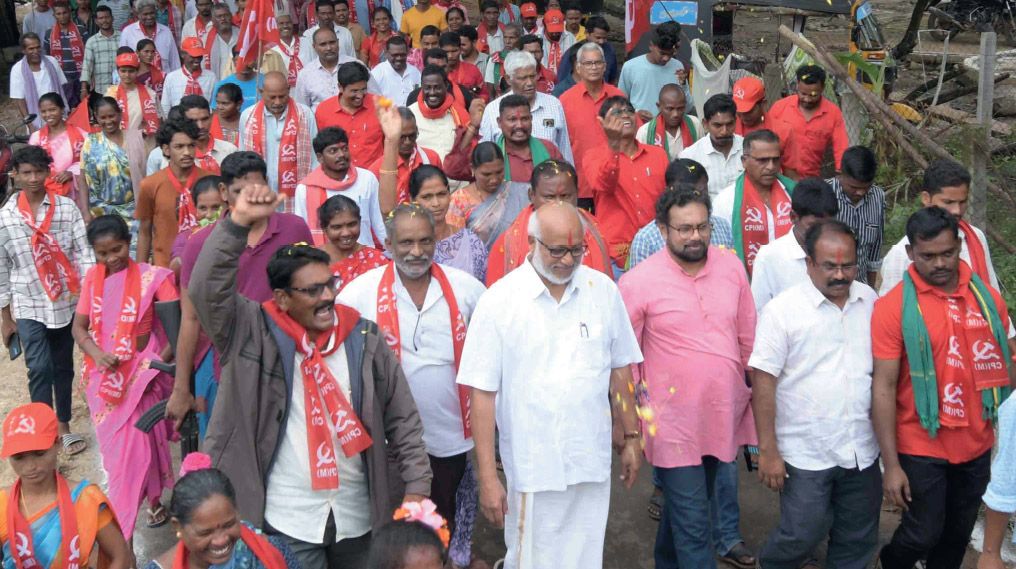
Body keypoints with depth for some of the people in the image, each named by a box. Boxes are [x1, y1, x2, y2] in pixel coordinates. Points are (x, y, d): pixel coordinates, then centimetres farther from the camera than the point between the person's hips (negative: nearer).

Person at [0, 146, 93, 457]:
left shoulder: (67, 207, -5)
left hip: (66, 301, 1)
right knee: (40, 368, -11)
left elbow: (83, 252, -5)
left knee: (63, 366, 14)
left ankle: (63, 425, 29)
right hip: (28, 306, -1)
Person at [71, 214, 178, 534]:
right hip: (104, 375, 4)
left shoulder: (152, 277, -12)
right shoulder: (92, 279, 2)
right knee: (114, 445, 11)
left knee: (136, 444, -4)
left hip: (142, 372, -4)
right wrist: (96, 354, -14)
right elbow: (79, 327, 6)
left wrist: (161, 361, -19)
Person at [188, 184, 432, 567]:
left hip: (358, 513, 3)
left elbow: (402, 418, 2)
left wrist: (417, 487, -2)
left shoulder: (363, 338, 0)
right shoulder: (253, 334, -7)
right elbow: (208, 289, -22)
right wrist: (238, 222, -29)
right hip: (288, 518, -3)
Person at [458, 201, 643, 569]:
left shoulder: (604, 290, 1)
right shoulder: (499, 301, -9)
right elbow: (482, 393, -7)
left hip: (593, 464, 3)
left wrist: (632, 438, 12)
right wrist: (487, 477, -9)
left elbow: (619, 370, 11)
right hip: (532, 469, -3)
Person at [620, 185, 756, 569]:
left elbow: (747, 336, 10)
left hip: (724, 415, 5)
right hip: (673, 422, -5)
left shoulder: (731, 267, 1)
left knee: (688, 504, 22)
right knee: (693, 524, -3)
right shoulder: (639, 282, -12)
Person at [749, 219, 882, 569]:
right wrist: (768, 451, -13)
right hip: (805, 455, -4)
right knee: (802, 536, 2)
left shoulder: (871, 302, 3)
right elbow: (763, 382, -11)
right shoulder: (782, 310, -11)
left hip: (862, 451, 4)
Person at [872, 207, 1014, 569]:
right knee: (924, 535, 6)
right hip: (921, 448, -4)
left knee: (958, 536, 16)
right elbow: (883, 388, -13)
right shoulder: (893, 307, -14)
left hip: (978, 446, 4)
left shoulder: (987, 297, -1)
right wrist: (891, 465, -14)